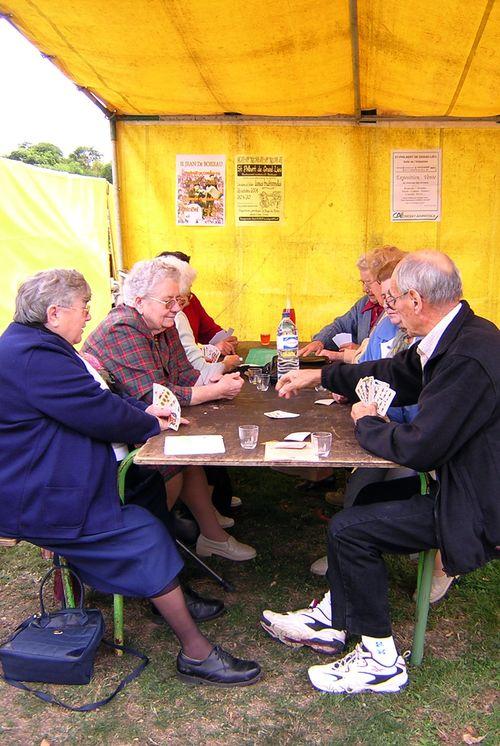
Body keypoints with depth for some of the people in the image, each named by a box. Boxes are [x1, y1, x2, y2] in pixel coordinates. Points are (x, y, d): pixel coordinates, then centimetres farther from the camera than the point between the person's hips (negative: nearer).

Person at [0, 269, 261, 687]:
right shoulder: (35, 358, -24)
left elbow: (88, 402, 17)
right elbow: (99, 414, -24)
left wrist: (144, 412, 5)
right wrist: (151, 424, -5)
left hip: (49, 479, 11)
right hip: (43, 503, -11)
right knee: (146, 538, -13)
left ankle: (167, 594, 21)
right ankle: (196, 655, -2)